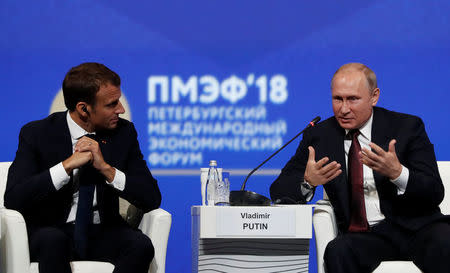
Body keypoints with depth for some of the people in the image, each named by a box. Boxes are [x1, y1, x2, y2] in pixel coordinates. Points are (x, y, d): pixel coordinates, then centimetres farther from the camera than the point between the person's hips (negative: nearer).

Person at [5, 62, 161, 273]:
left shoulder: (124, 133, 3)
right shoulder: (36, 134, -5)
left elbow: (152, 200, -3)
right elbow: (13, 200, -16)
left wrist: (106, 168, -18)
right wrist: (68, 165, -23)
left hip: (103, 232, 3)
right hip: (52, 230, -3)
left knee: (141, 245, -29)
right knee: (52, 240, -37)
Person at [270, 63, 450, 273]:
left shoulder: (407, 127, 3)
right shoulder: (319, 136, 9)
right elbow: (279, 192, 5)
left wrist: (398, 173, -25)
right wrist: (307, 182, -19)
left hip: (415, 227, -2)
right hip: (362, 236, 2)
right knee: (337, 252, -32)